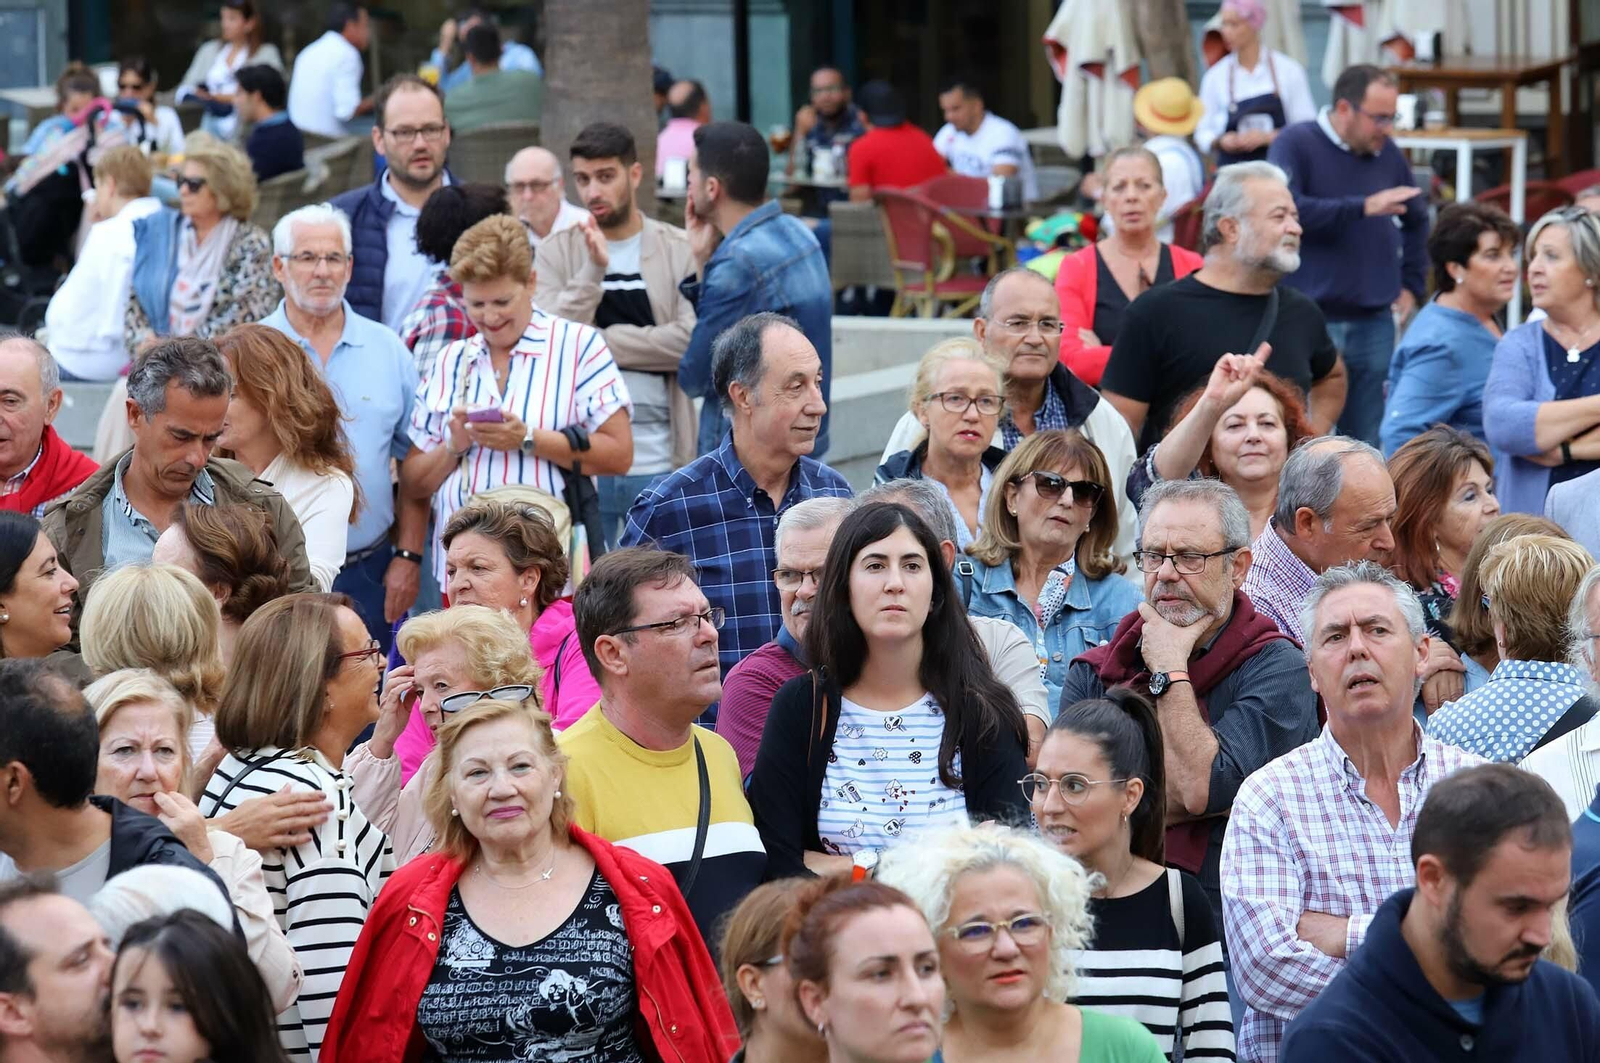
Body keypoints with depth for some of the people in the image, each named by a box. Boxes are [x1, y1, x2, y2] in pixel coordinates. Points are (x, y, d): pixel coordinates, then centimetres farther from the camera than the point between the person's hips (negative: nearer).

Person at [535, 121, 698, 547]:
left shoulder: (679, 250, 3)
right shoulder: (556, 251, 6)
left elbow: (692, 339, -9)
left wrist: (603, 341, -9)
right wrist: (593, 270, -17)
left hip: (660, 463, 0)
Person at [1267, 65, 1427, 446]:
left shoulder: (1388, 154, 11)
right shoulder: (1296, 144, -5)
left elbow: (1417, 220, 28)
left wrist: (1412, 286, 19)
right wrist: (1363, 207, -23)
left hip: (1374, 324, 5)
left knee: (1366, 442, 7)